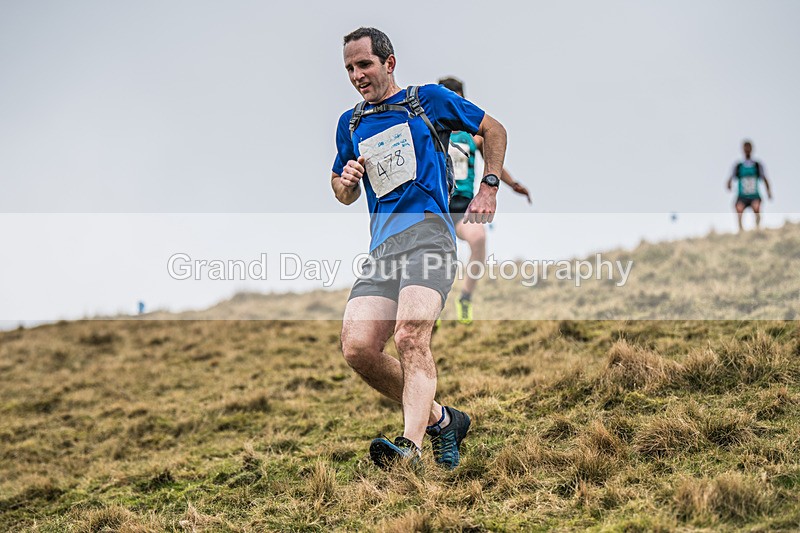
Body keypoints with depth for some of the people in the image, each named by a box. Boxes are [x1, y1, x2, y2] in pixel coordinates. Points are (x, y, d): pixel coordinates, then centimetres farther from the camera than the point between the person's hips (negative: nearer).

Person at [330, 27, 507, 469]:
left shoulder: (428, 100, 12)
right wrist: (347, 181, 8)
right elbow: (345, 195, 32)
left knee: (410, 335, -28)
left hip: (427, 230, -5)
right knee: (357, 348, -12)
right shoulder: (350, 123, 24)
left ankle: (411, 448, -41)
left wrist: (489, 188, 8)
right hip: (381, 246, 5)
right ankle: (441, 420, 6)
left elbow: (493, 129, 20)